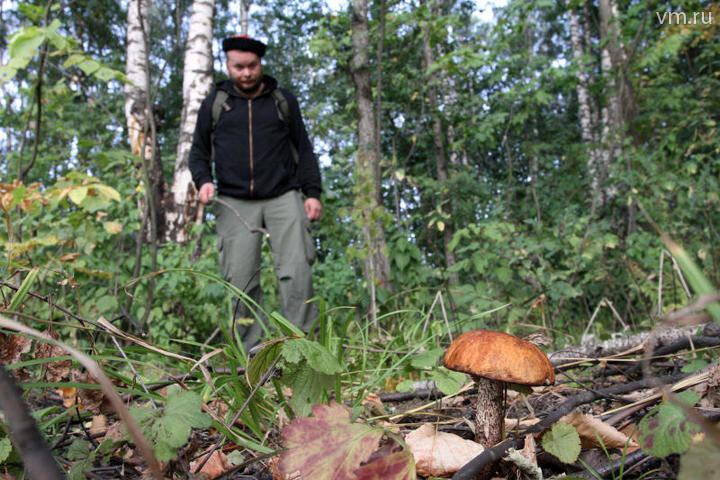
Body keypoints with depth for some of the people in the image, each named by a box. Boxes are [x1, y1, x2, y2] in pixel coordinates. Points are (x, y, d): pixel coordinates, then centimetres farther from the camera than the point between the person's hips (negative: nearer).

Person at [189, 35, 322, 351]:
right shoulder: (214, 104, 14)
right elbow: (199, 152, 18)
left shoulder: (283, 100, 14)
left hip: (283, 197, 0)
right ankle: (250, 352, 3)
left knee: (296, 270, -13)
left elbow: (304, 150, 15)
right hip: (234, 203, 1)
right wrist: (203, 181, -3)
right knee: (240, 278, -5)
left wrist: (313, 193, 5)